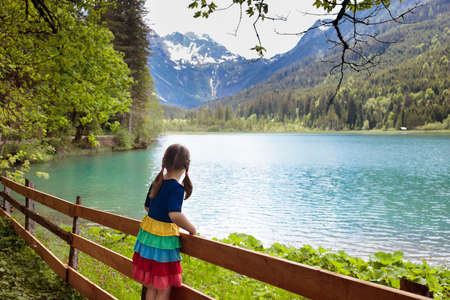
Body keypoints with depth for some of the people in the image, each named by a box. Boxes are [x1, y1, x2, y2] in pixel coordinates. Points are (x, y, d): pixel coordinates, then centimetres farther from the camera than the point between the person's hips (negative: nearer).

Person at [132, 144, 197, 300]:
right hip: (164, 240, -7)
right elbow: (175, 215, -31)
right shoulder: (177, 188, -19)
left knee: (151, 287, 18)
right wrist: (192, 229, -17)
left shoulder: (156, 182, 5)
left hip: (147, 234, 8)